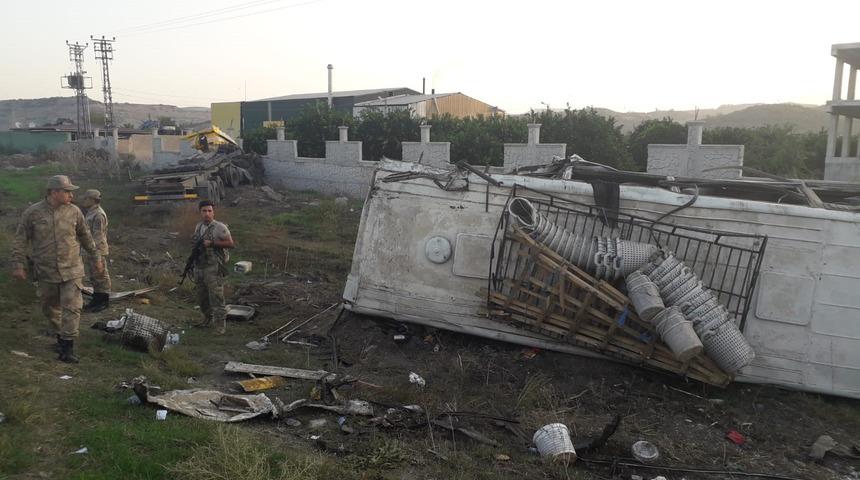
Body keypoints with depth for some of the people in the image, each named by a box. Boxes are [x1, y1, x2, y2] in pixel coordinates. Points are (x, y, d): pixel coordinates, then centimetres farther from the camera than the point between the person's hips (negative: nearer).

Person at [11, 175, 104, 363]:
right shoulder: (33, 212, -6)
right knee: (50, 308, 13)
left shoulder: (74, 211, -1)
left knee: (72, 308, -8)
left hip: (71, 270, 0)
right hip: (46, 272, 0)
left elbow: (85, 236, 11)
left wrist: (96, 257, 16)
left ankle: (67, 347, -5)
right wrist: (18, 264, -4)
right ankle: (59, 337, 34)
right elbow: (21, 240, 0)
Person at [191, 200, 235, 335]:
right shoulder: (199, 226, 12)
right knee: (201, 297, 16)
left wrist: (212, 243, -21)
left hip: (213, 268, -8)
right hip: (199, 267, 8)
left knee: (216, 297, -8)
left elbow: (231, 244, -16)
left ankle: (220, 325, -2)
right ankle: (208, 319, 32)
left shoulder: (220, 227, -11)